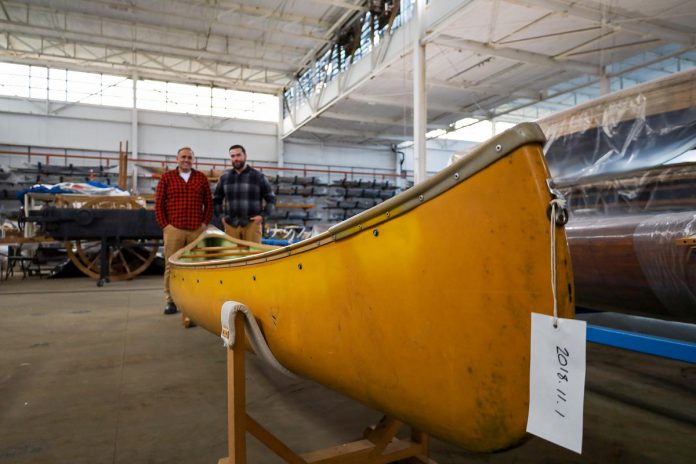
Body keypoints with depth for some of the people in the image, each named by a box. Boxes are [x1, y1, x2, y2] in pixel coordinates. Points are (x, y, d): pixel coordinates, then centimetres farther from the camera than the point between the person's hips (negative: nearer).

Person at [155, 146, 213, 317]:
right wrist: (164, 225, -2)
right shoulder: (166, 177, 7)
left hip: (197, 230, 1)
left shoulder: (201, 178, 11)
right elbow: (158, 203, 5)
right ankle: (170, 301, 11)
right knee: (171, 266, 1)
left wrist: (205, 223, 4)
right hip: (174, 229, -1)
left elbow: (209, 202, 12)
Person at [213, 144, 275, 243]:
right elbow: (216, 199, 23)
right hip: (231, 224, 3)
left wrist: (263, 215, -5)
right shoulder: (224, 178, 12)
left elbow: (271, 198, 6)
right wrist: (221, 215, 11)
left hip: (252, 223, -3)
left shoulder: (258, 176, 4)